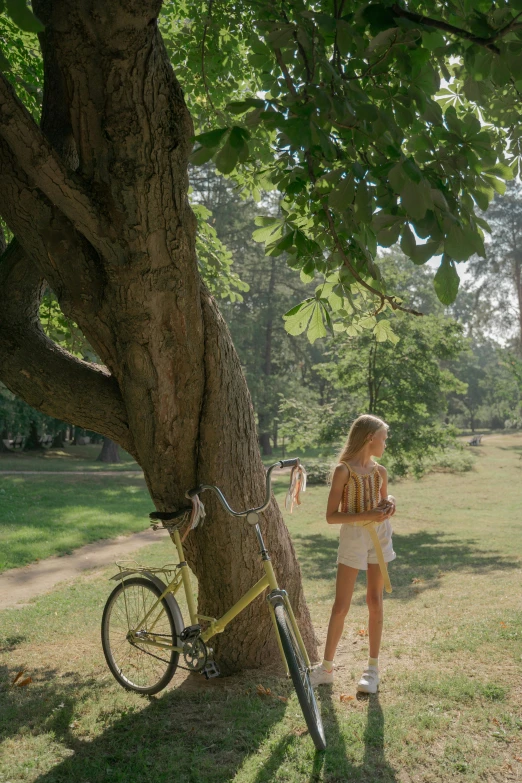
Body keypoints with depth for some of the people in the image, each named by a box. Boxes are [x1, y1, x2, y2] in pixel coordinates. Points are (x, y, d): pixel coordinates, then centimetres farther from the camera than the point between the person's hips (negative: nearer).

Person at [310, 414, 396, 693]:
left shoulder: (380, 471, 6)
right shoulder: (343, 470, -10)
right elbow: (331, 516, -14)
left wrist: (389, 505, -2)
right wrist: (367, 515, -22)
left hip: (380, 536, 5)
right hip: (353, 536, -4)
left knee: (375, 602, 9)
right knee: (341, 606, 0)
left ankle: (373, 668, 20)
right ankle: (326, 668, 13)